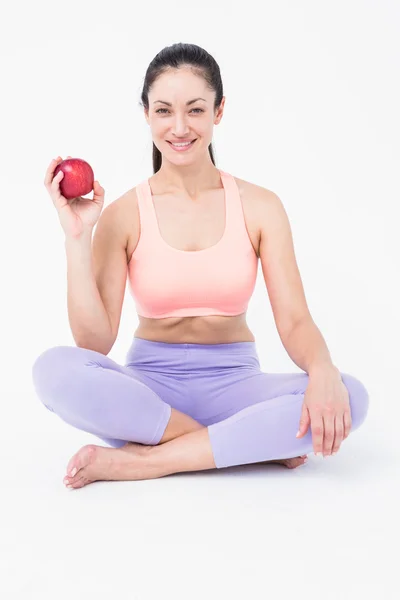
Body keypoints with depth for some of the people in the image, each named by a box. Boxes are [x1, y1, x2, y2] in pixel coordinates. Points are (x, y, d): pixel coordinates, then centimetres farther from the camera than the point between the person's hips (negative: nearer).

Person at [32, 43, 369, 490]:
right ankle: (252, 444, -22)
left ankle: (137, 461, -24)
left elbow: (294, 322, -6)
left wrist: (322, 370, -28)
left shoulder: (260, 206, -1)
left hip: (232, 382, 1)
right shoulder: (124, 214, -4)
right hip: (150, 383, 0)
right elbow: (94, 341, -11)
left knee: (348, 397, -28)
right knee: (56, 369, -31)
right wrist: (77, 238, -18)